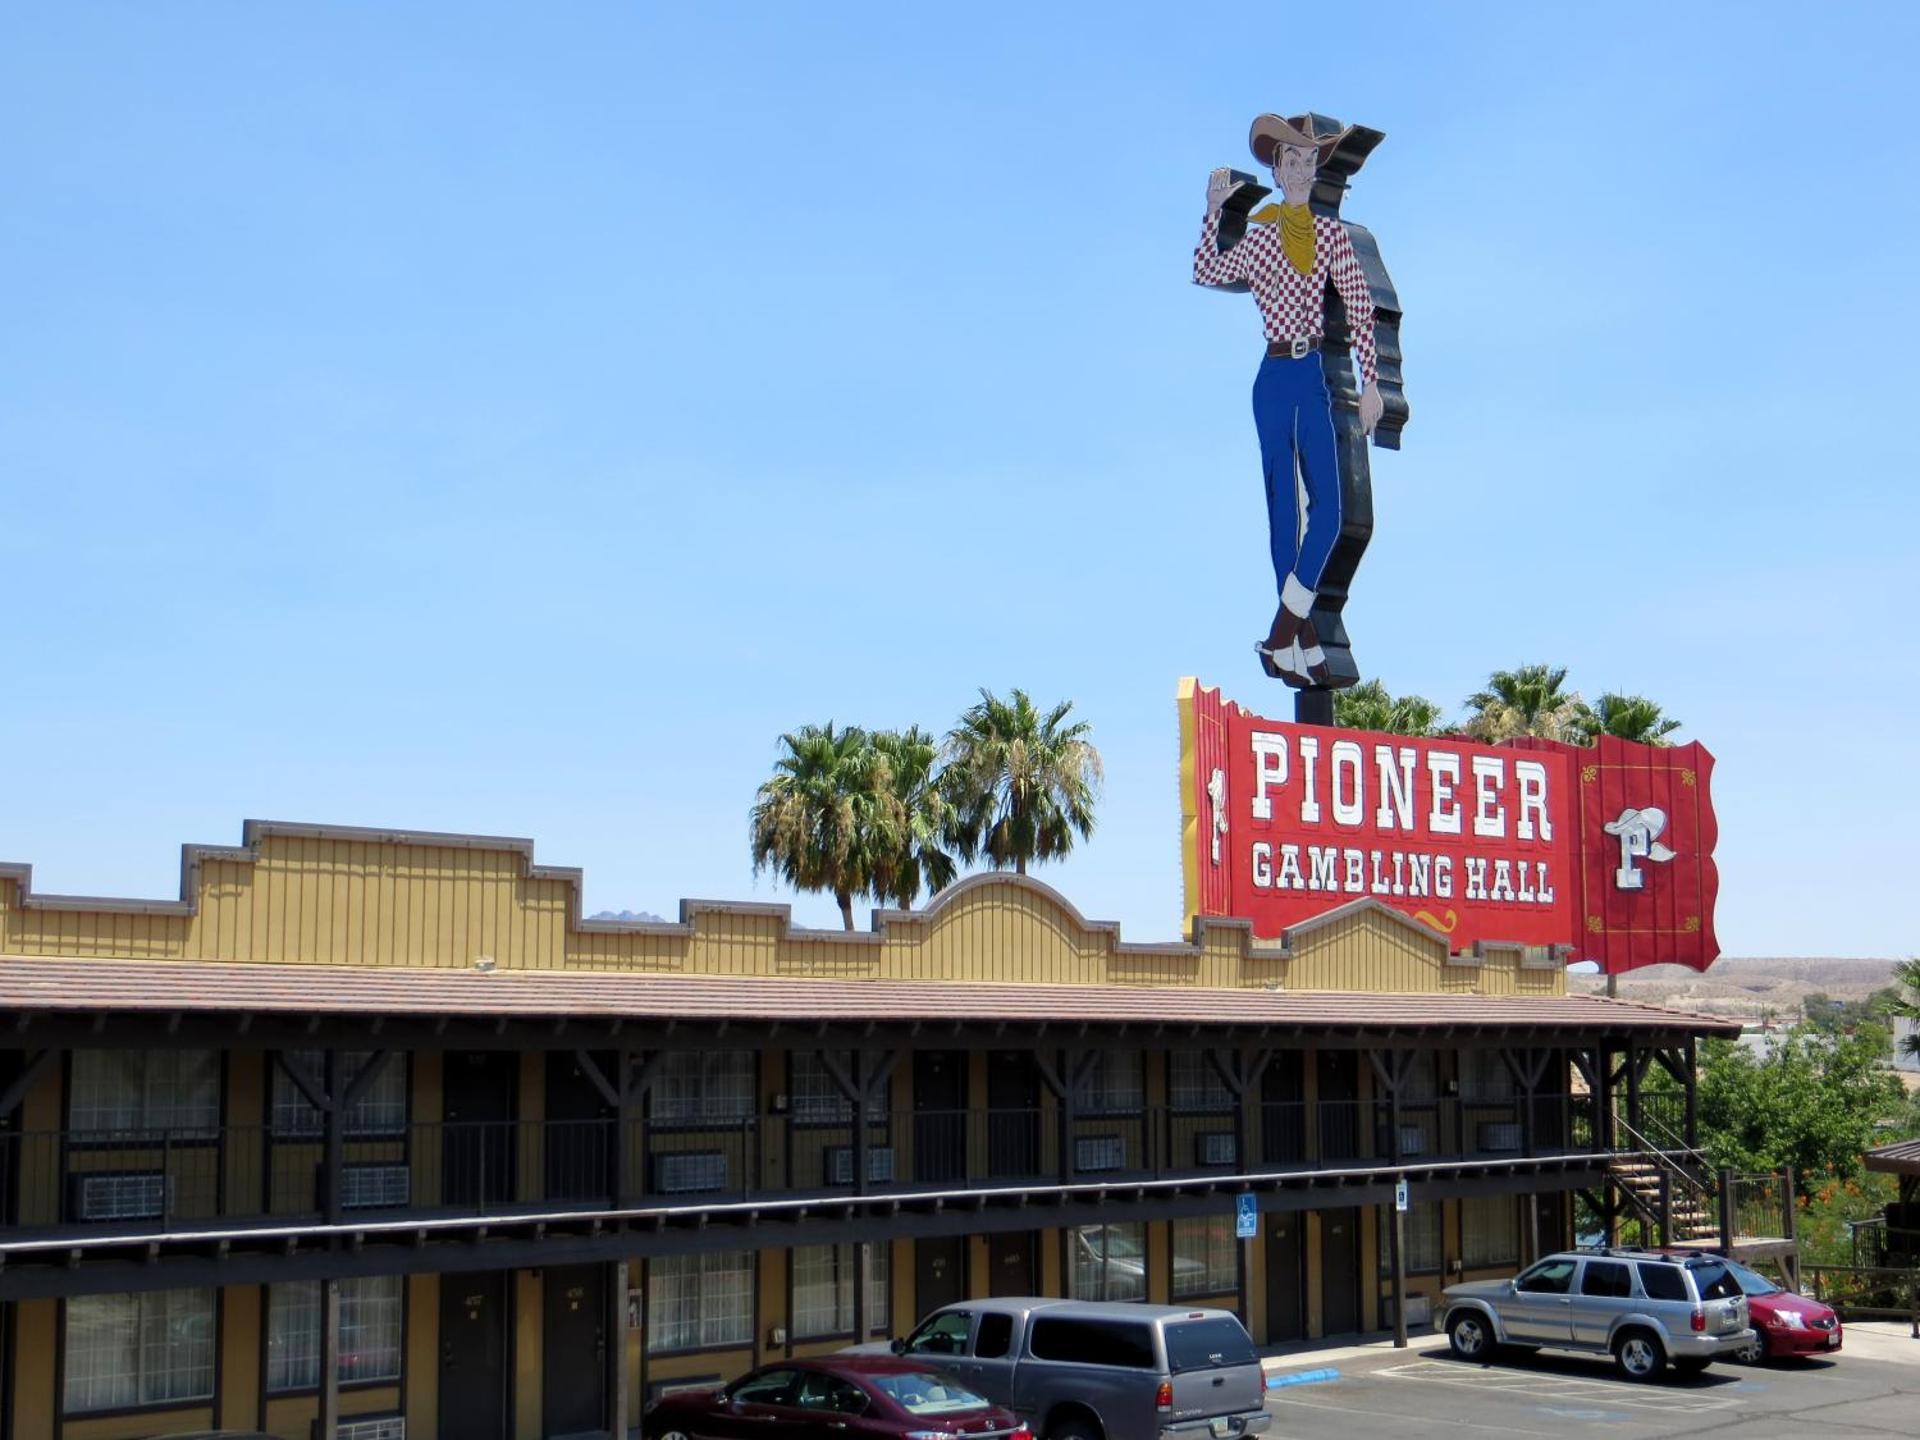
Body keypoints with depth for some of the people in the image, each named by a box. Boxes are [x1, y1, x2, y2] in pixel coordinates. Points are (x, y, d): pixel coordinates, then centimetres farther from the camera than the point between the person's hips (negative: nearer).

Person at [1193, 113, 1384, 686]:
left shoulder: (1333, 233, 6)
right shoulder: (1256, 236, 5)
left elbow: (1360, 309, 1)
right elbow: (1207, 274, -6)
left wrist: (1371, 382, -5)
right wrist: (1214, 213, -11)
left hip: (1317, 376, 2)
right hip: (1275, 378, -2)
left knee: (1327, 507, -6)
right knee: (1284, 508, 2)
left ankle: (1283, 633, 2)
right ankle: (1302, 644, 9)